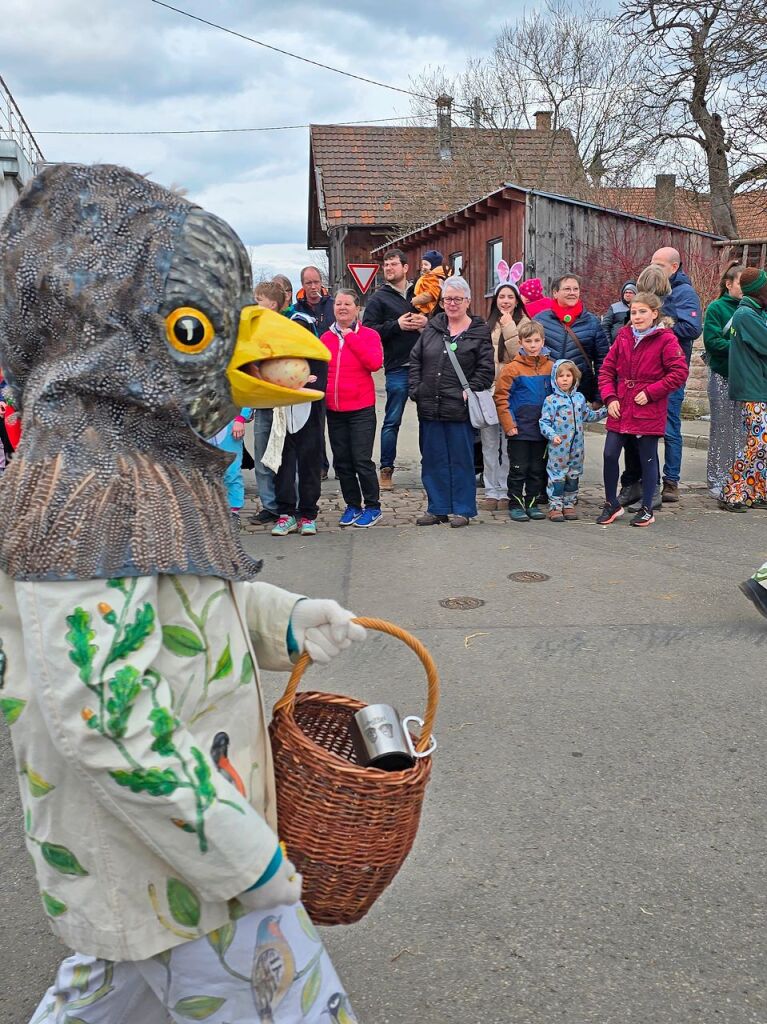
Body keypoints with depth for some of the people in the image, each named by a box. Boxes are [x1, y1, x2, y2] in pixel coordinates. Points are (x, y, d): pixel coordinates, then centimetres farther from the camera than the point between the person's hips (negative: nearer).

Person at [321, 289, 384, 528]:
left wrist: (351, 337, -15)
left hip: (361, 408, -4)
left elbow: (375, 363, -19)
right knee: (342, 462, 10)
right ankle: (352, 505, 24)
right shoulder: (326, 338, 7)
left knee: (362, 461, -5)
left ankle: (372, 507, 10)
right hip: (334, 410, 4)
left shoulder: (369, 335, -2)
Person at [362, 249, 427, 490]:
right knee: (392, 421, 0)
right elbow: (368, 330, -4)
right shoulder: (379, 298, 6)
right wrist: (396, 325, -13)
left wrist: (427, 322, -5)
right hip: (397, 368, -3)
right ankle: (386, 469, 8)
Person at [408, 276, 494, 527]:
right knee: (433, 459, 10)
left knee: (461, 459, 3)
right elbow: (415, 360, 11)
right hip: (429, 407, 4)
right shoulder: (432, 328, 11)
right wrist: (415, 390, 1)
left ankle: (462, 509, 14)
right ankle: (438, 508, 20)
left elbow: (485, 369, -4)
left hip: (459, 409, -4)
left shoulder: (479, 332, 0)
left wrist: (469, 391, -13)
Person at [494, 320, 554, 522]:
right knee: (519, 469, 3)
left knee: (538, 469, 11)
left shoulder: (551, 367, 4)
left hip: (542, 428, 4)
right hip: (519, 429, -4)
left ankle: (532, 503, 22)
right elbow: (501, 398, -7)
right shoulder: (512, 368, -7)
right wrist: (508, 424, -12)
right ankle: (516, 504, 13)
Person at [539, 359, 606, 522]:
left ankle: (569, 504, 23)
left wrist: (605, 411, 15)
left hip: (577, 447, 5)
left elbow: (589, 416, 23)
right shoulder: (551, 400, -7)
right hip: (558, 447, -5)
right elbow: (544, 421, -9)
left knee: (573, 476, 12)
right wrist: (552, 435, -23)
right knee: (557, 476, -2)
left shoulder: (579, 398, 10)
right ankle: (555, 506, 5)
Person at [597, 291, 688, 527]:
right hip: (620, 410, 4)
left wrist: (650, 392, -14)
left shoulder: (665, 339, -6)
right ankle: (611, 504, 18)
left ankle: (647, 510, 18)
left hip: (649, 411, -4)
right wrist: (609, 397, -3)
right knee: (610, 455, 1)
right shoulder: (623, 337, 8)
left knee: (647, 459, 5)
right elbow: (607, 370, 10)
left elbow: (679, 373, -11)